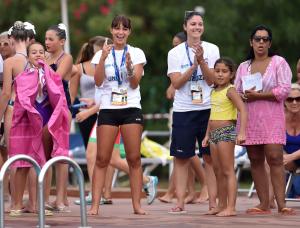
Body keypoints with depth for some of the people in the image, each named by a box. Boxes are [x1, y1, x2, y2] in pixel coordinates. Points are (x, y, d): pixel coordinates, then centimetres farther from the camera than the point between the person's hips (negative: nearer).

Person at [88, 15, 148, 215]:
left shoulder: (137, 53, 4)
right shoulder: (102, 54, 6)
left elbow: (135, 83, -3)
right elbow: (98, 82, -6)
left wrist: (129, 65, -21)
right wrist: (103, 58, -18)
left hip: (131, 109, 0)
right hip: (108, 109, 0)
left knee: (134, 158, -1)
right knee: (102, 159, -3)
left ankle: (137, 204, 3)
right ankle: (95, 205, -3)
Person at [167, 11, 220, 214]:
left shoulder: (212, 50, 4)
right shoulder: (175, 53, 3)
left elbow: (212, 80, -4)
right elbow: (176, 83, -6)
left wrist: (202, 61, -17)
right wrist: (195, 64, -14)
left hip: (208, 108, 0)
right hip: (183, 110, 0)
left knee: (210, 157, 0)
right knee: (181, 158, 0)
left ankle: (213, 201, 3)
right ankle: (180, 202, 3)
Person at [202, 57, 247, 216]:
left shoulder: (230, 90, -9)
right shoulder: (214, 92, 15)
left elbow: (243, 110, -19)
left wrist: (241, 132, -29)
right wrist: (207, 135, 20)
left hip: (226, 131, -8)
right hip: (214, 133, 8)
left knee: (228, 171, -10)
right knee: (218, 172, 12)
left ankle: (231, 207, -12)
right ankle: (221, 205, 20)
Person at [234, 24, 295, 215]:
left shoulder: (278, 62, 3)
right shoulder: (243, 67, 17)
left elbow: (284, 90, -6)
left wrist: (258, 95, -11)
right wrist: (245, 97, -6)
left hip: (271, 118, -4)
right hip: (249, 118, 5)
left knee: (275, 158, -15)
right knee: (255, 161, 1)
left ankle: (281, 203, -18)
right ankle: (264, 204, 3)